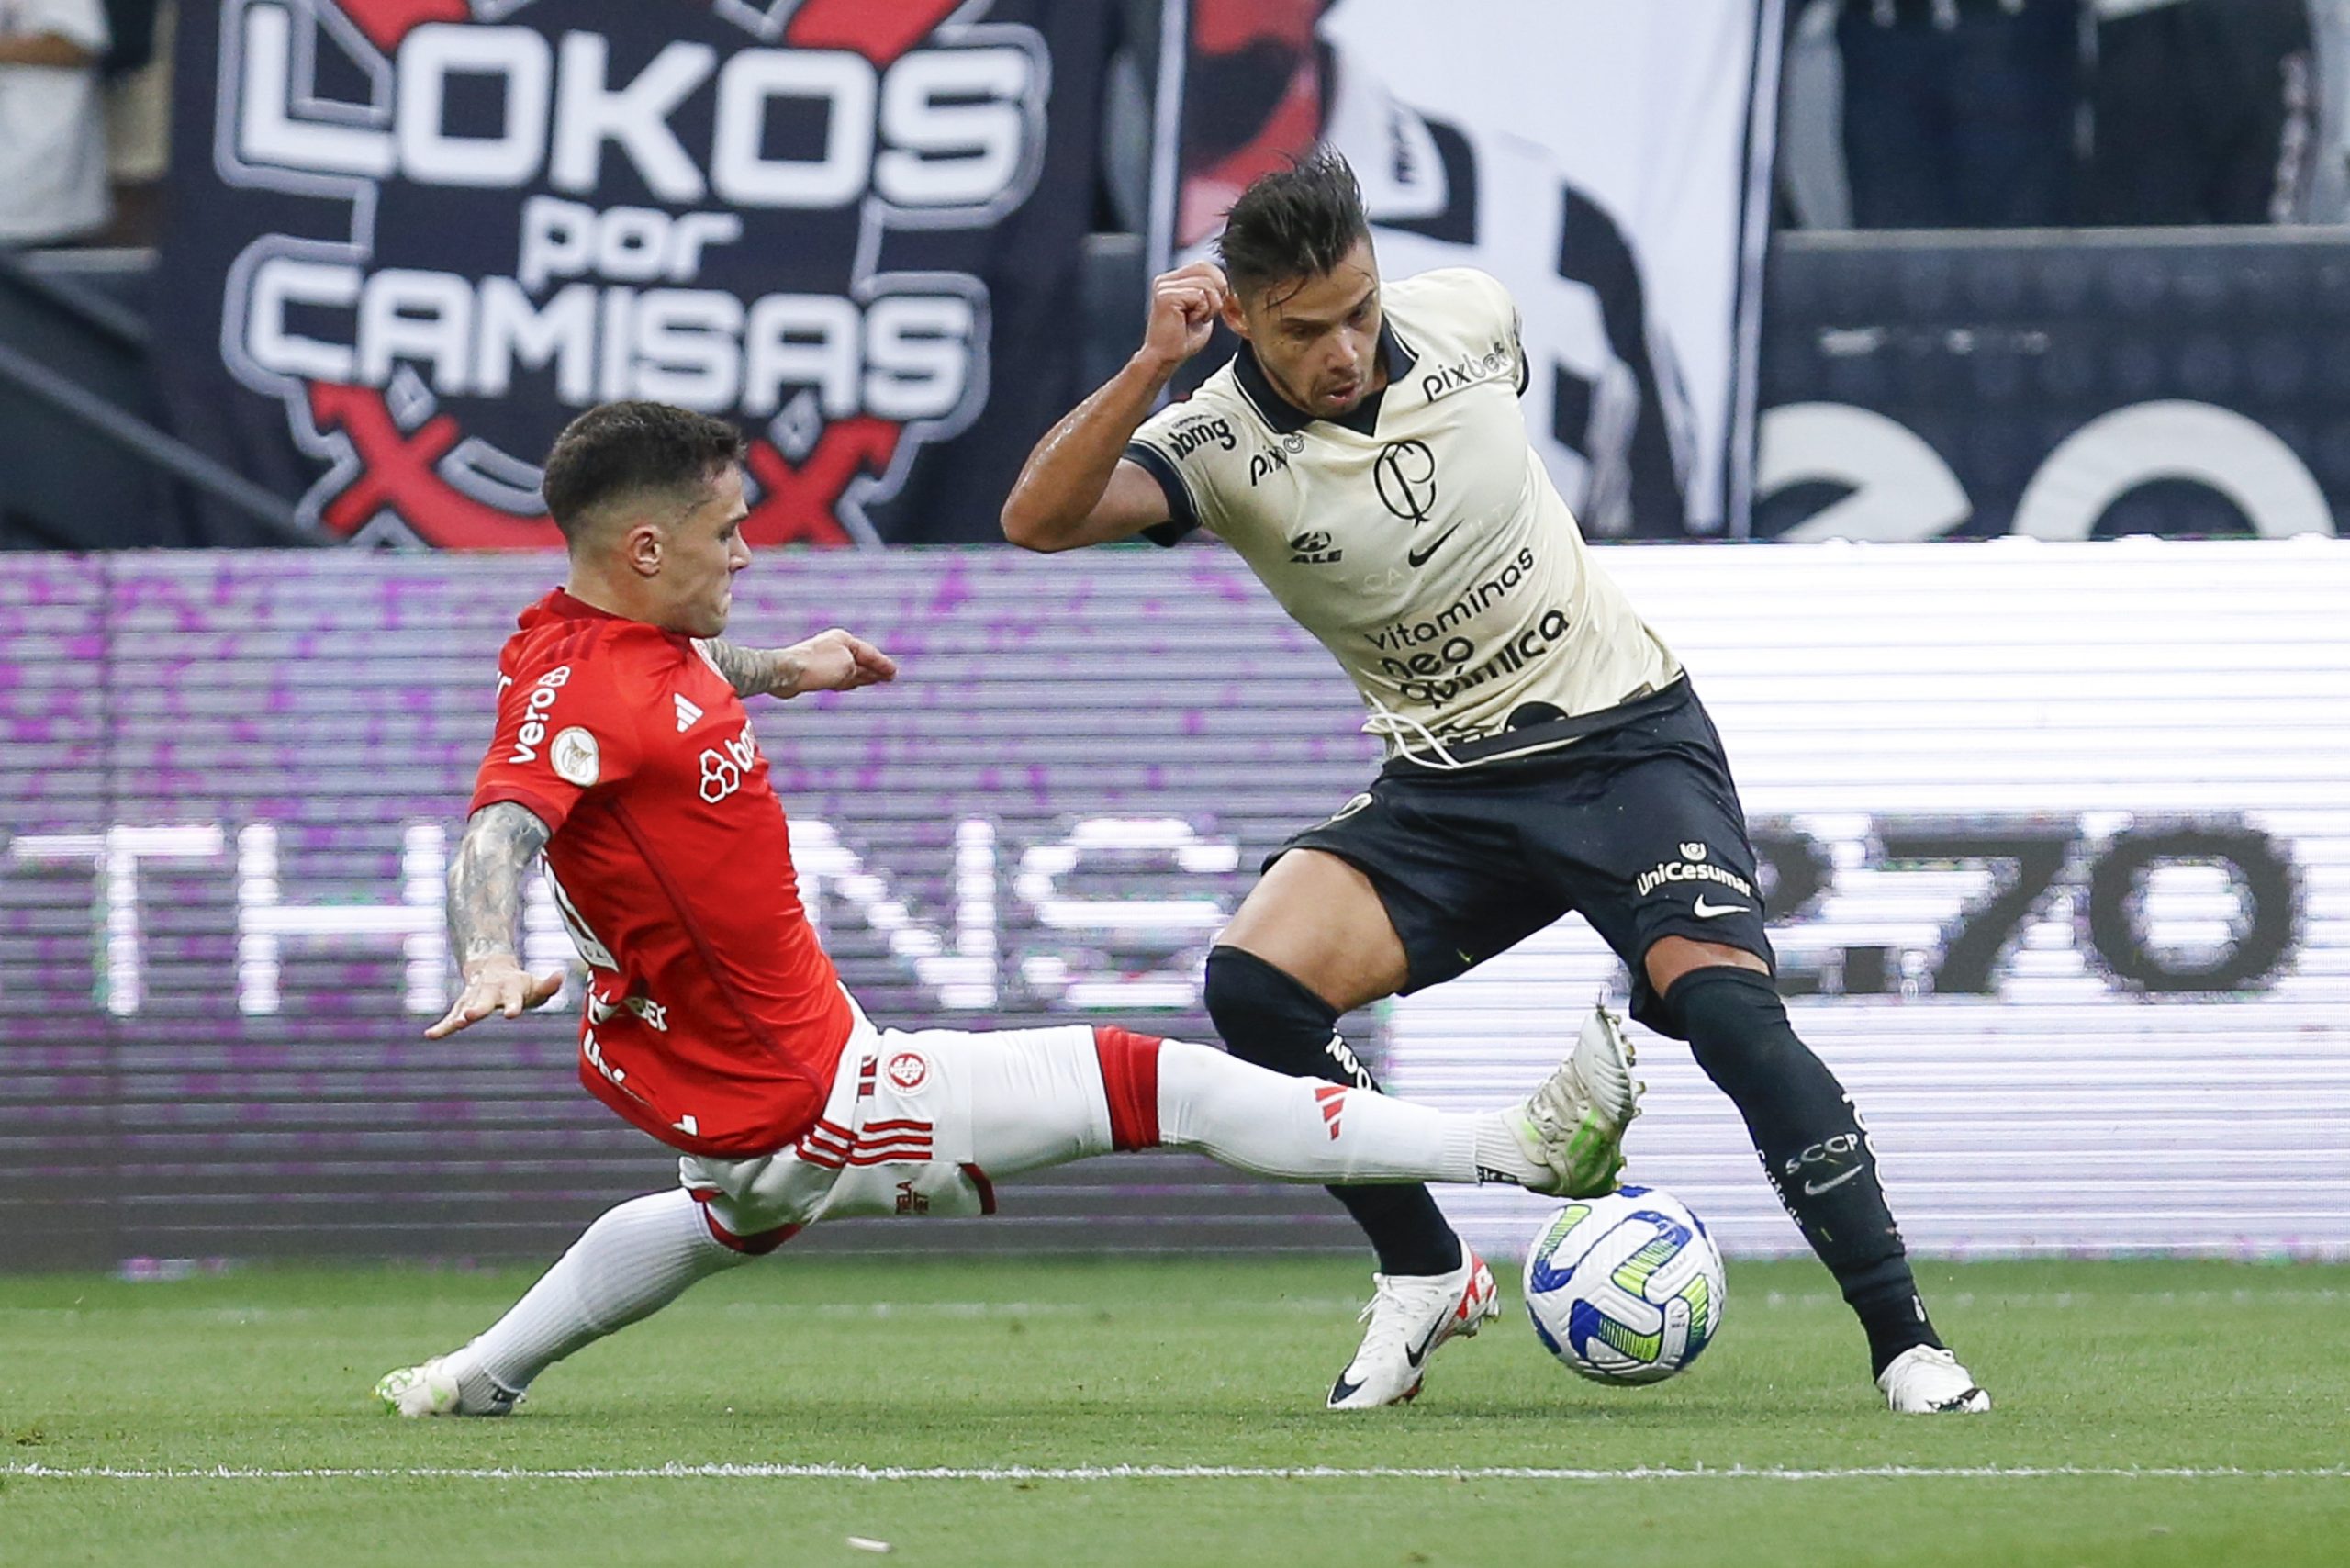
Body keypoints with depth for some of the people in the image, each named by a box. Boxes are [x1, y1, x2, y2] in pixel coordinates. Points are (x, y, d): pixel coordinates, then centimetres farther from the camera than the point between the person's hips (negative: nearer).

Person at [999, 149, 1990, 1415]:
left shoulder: (1464, 317, -9)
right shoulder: (1219, 444, -15)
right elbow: (1038, 517, -31)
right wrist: (1151, 364, -41)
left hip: (1628, 737, -1)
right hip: (1450, 786, 1)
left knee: (1720, 1002, -24)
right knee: (1252, 981, -21)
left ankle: (1904, 1342, -17)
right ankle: (1421, 1273, 0)